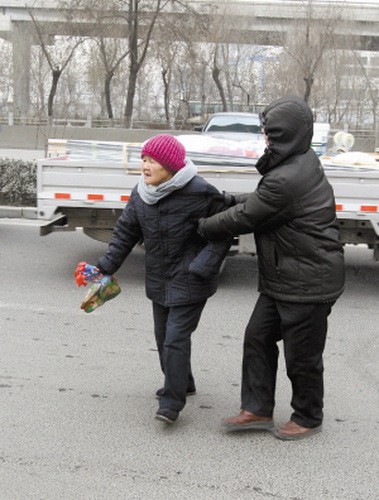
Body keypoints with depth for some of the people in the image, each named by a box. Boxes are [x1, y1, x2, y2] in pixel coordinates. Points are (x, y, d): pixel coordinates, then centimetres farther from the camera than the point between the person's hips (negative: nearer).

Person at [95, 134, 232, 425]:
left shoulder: (199, 193, -19)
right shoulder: (141, 195, 1)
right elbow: (126, 231, 11)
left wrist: (202, 267, -20)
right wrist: (107, 266, 6)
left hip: (189, 282, -7)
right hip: (159, 279, 7)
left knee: (176, 338, -10)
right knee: (163, 335, 17)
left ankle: (171, 403, -1)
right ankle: (183, 383, 39)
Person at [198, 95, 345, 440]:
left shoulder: (287, 181, -27)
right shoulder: (304, 163, 6)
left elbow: (244, 218, -17)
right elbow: (257, 202, 17)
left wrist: (204, 227, -1)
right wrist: (233, 201, 4)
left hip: (307, 284, -10)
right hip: (282, 279, 10)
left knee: (301, 354, 6)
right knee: (258, 337, 14)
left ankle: (308, 418, 26)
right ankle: (258, 410, 23)